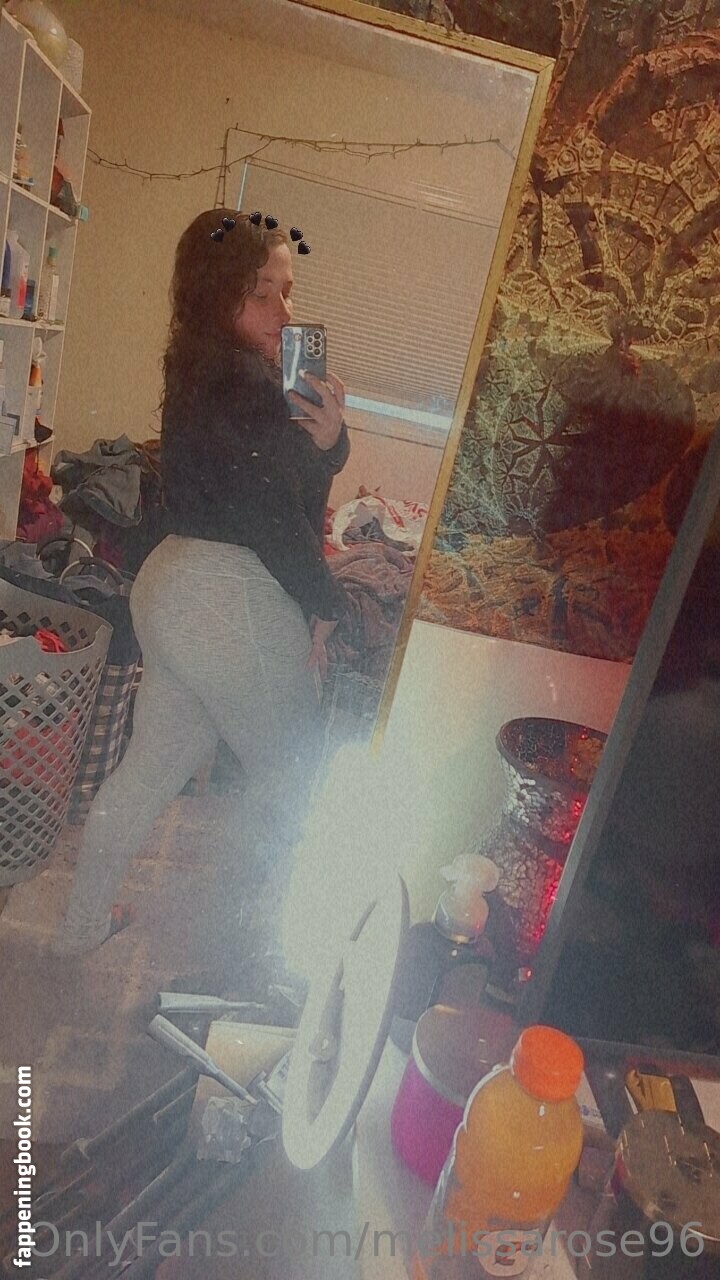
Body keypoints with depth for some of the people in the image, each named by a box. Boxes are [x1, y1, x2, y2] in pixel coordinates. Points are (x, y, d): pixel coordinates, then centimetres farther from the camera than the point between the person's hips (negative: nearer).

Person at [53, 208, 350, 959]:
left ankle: (83, 922, 36)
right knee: (288, 768, 12)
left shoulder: (200, 370, 13)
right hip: (235, 602, -10)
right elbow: (274, 518, -19)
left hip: (171, 582, 10)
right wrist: (324, 605, -7)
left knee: (154, 764, 20)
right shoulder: (244, 384, -17)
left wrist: (326, 437, -10)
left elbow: (312, 474, 11)